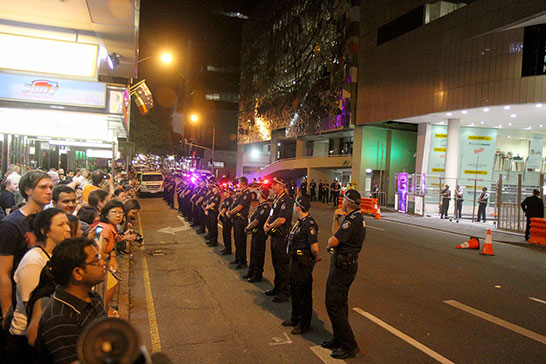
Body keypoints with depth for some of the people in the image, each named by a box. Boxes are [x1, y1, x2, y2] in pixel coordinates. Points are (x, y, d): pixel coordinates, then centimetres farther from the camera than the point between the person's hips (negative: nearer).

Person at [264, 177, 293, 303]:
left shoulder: (286, 200, -18)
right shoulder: (276, 198, 14)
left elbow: (281, 220, -25)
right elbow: (271, 215, 21)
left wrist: (270, 226, -10)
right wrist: (266, 224, 2)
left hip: (282, 237, -10)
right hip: (274, 236, 10)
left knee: (283, 265, -1)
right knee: (276, 264, 19)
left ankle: (285, 293, 9)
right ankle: (277, 288, 32)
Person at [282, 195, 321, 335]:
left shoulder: (310, 224, -21)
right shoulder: (300, 222, 10)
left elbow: (314, 245, -27)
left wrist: (316, 256, -34)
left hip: (304, 263, -10)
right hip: (295, 261, 10)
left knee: (304, 293, 2)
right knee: (294, 291, 21)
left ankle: (304, 324, 15)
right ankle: (295, 318, 37)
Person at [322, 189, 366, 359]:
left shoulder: (352, 220, -21)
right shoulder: (358, 218, 13)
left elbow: (334, 241, -27)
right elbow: (338, 233, 19)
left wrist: (329, 242, -8)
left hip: (342, 267, -11)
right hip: (348, 264, 11)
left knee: (333, 304, -5)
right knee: (340, 303, 19)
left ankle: (349, 345, 1)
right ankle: (340, 339, 30)